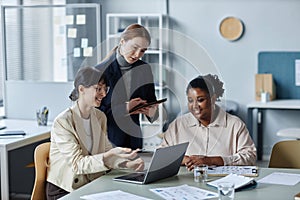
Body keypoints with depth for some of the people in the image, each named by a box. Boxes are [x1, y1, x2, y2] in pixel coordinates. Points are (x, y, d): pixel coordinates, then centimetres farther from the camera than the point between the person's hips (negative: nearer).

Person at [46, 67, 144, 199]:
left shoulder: (100, 117, 8)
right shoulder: (63, 122, -16)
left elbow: (106, 153, 6)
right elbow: (77, 164, -21)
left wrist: (128, 164, -14)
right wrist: (111, 154, -32)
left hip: (91, 186, 6)